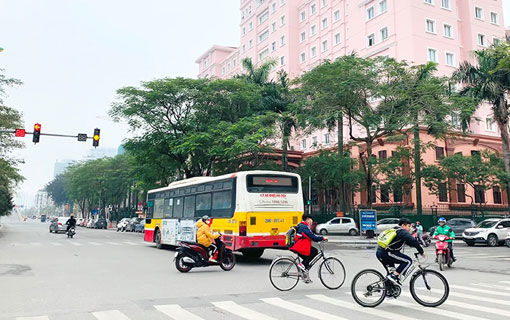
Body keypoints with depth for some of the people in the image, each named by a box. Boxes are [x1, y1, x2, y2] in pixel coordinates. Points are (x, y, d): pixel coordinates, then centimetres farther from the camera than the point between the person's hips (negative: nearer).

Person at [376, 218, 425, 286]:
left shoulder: (396, 231, 25)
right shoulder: (403, 232, -4)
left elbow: (409, 242, 33)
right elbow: (413, 241, -15)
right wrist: (421, 252, -6)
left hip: (379, 253, 10)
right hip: (387, 253, -10)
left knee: (391, 271, 28)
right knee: (408, 261, -5)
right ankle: (393, 276, -10)